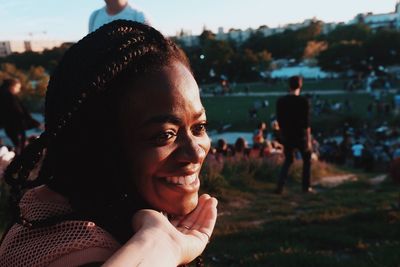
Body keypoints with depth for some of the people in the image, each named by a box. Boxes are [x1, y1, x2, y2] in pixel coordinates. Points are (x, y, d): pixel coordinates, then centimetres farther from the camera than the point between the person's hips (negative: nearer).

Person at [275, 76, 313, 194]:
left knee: (288, 161, 17)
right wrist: (309, 139, -10)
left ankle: (280, 187, 4)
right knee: (307, 161, 17)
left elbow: (279, 120, 5)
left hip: (287, 136, 3)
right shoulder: (304, 101, -12)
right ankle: (306, 187, 20)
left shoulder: (280, 101, -1)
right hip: (301, 136, -3)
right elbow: (306, 122, -14)